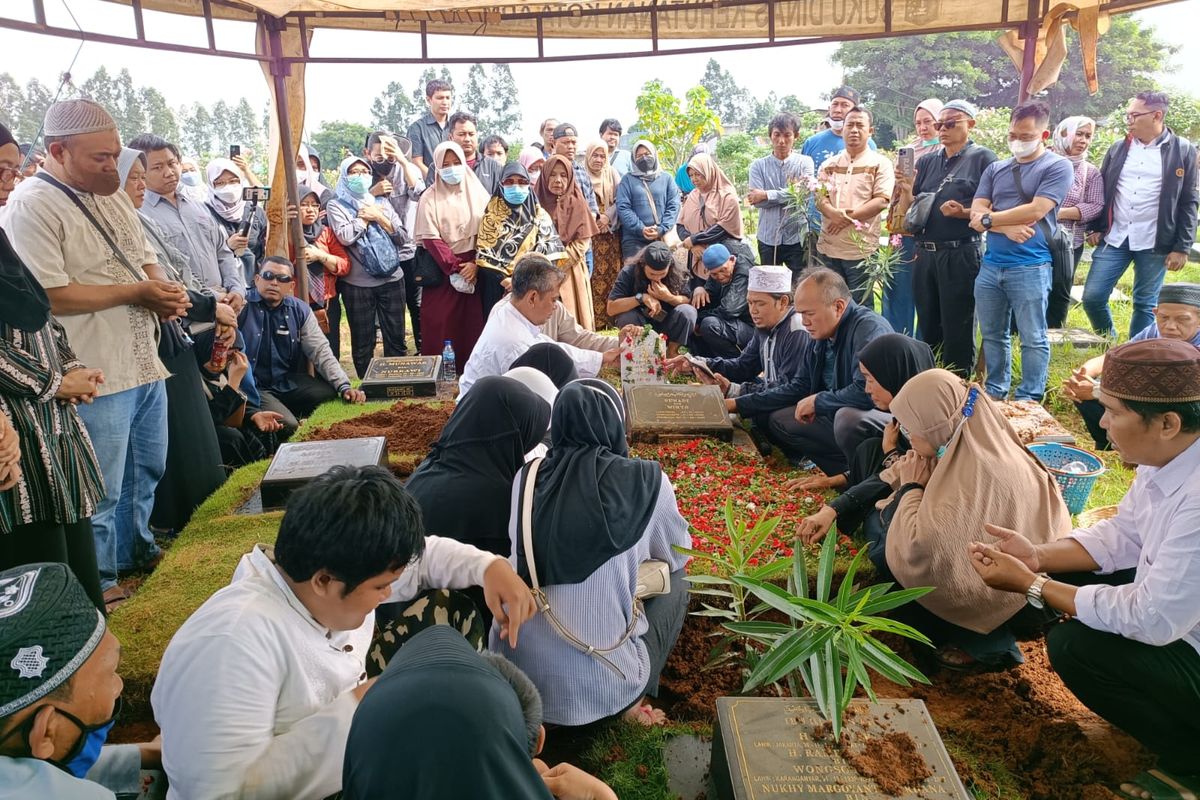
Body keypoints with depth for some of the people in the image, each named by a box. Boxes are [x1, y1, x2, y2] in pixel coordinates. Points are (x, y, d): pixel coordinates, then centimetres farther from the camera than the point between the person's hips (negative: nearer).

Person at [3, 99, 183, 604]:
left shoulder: (112, 194, 12)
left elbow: (145, 259, 19)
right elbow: (49, 295, -21)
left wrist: (166, 294, -3)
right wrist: (137, 292, -16)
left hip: (144, 362, 8)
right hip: (97, 374, -8)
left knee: (147, 470, 21)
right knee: (102, 489, 3)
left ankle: (136, 548, 40)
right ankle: (99, 580, 21)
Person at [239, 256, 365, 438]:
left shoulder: (300, 310, 5)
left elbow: (321, 352, 2)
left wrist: (344, 387, -10)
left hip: (289, 382, 6)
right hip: (253, 387, -5)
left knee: (333, 395, -14)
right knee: (287, 425, -26)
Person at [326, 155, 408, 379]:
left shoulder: (381, 202, 13)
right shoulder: (336, 205, 3)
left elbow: (403, 237, 5)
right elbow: (345, 237, -16)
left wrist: (379, 217, -5)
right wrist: (366, 217, -4)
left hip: (392, 279, 3)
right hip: (357, 284, -3)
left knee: (396, 337, 6)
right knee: (363, 342, 6)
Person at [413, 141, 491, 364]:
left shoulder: (477, 193, 6)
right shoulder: (430, 198, 0)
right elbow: (431, 238, -7)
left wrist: (475, 263, -10)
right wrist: (454, 268, -14)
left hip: (474, 267, 2)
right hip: (441, 269, -1)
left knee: (473, 323, 0)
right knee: (439, 324, -3)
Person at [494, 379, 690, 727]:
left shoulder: (527, 477, -3)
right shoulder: (646, 480, -9)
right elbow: (676, 554, 10)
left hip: (515, 670, 3)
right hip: (598, 684, -3)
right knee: (675, 580, 20)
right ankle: (633, 698, 10)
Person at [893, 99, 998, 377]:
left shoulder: (982, 158, -1)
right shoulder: (926, 161, 15)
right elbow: (908, 213, 12)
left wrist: (964, 212, -23)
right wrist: (907, 191, -6)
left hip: (960, 256, -5)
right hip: (925, 254, 6)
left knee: (958, 331, 2)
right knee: (928, 328, 13)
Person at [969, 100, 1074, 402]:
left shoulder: (1057, 166, -1)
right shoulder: (995, 169, 13)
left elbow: (1036, 211, -13)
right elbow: (976, 216, 4)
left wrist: (989, 219, -4)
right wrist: (1007, 228, -14)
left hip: (1030, 268, -5)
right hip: (990, 266, 5)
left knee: (1033, 339, 1)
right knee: (992, 335, 11)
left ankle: (1028, 400, 7)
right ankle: (995, 392, 22)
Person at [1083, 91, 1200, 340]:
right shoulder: (1118, 149, 7)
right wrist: (1094, 228, 5)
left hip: (1154, 244, -3)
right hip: (1114, 239, 3)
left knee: (1145, 304, 5)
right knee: (1092, 297, -1)